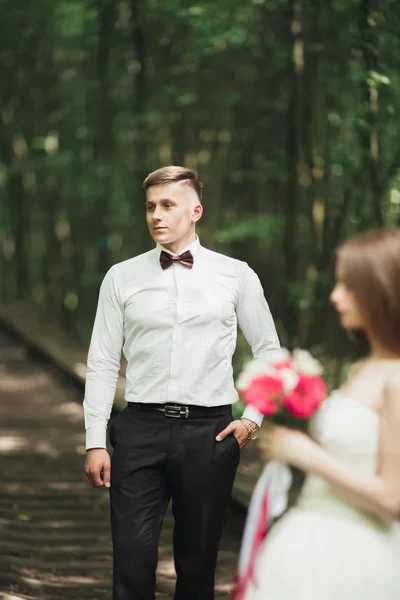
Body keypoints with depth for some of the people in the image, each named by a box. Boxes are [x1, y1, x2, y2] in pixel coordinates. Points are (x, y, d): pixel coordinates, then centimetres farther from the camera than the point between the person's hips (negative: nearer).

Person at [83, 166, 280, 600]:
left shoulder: (236, 275, 4)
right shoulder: (121, 278, 6)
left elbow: (269, 352, 12)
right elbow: (102, 363, 6)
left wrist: (254, 417, 2)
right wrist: (95, 442, 1)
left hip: (210, 431, 0)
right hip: (140, 430, 0)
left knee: (197, 560, 7)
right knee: (132, 560, -6)